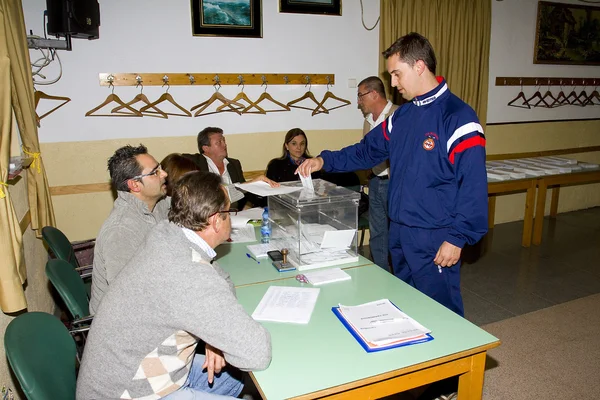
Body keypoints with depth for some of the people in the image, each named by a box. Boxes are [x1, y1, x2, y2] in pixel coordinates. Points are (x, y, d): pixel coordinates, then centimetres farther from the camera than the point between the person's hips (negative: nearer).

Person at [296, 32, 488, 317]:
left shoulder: (458, 118, -16)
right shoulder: (402, 116, 9)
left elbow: (473, 185, -18)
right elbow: (368, 150, 17)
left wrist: (457, 238, -18)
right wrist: (325, 161, 6)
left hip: (435, 240, -7)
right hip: (398, 232, 8)